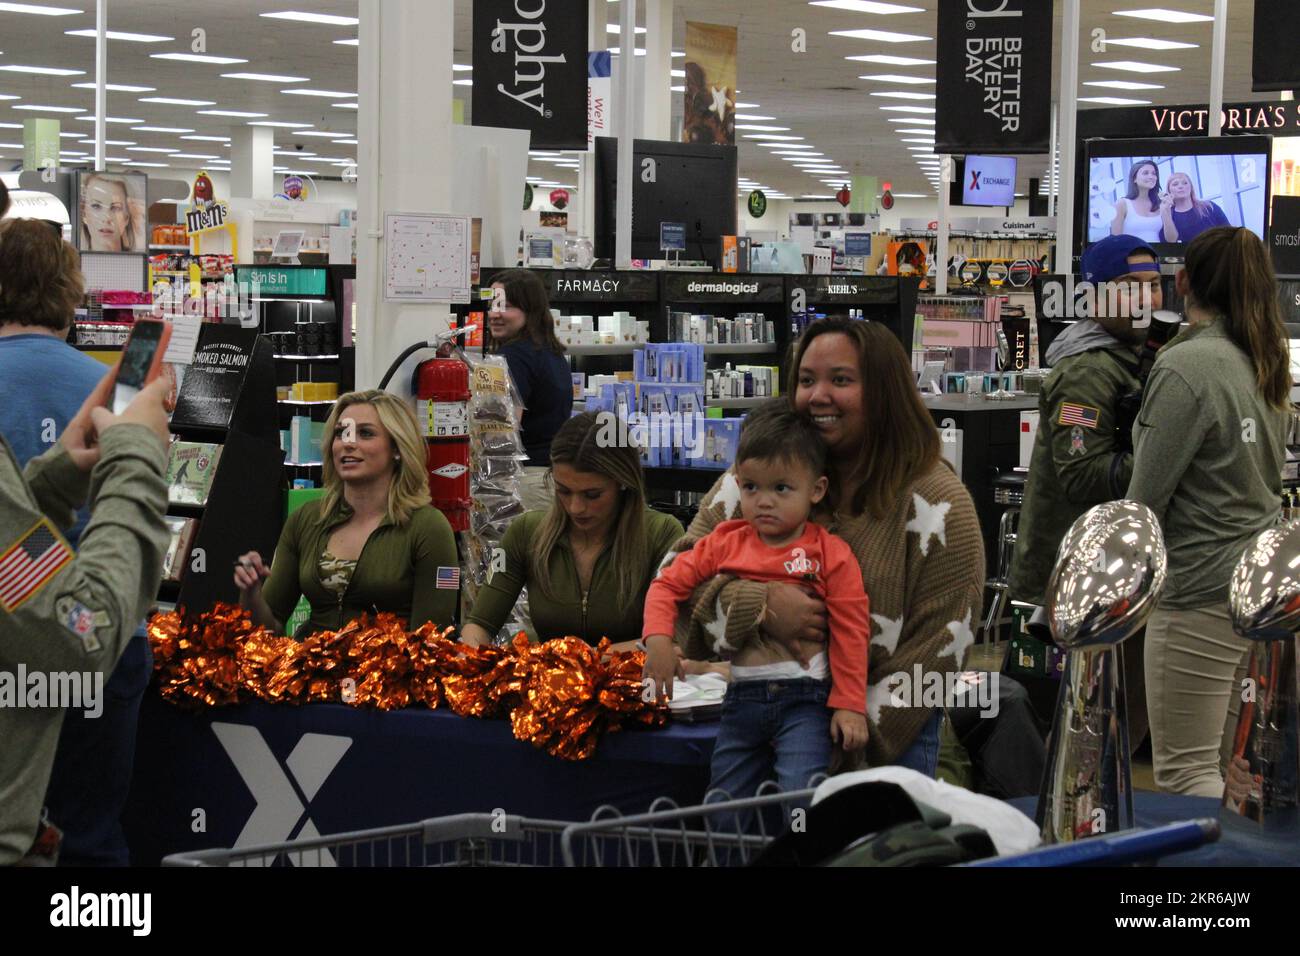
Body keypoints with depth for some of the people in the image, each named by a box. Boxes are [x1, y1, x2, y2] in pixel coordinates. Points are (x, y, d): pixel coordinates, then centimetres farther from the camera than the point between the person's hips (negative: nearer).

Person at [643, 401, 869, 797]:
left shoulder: (831, 555, -2)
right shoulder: (725, 544, 8)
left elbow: (850, 631, -3)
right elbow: (669, 583, 11)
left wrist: (850, 704, -6)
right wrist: (658, 638, -7)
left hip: (804, 699, -4)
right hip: (742, 698, 4)